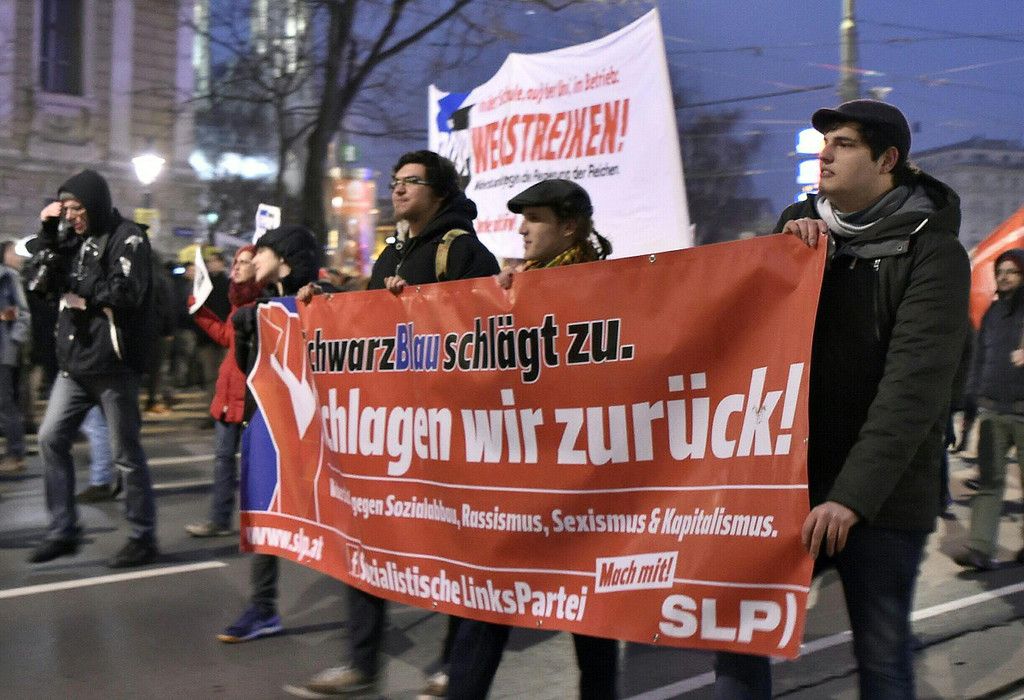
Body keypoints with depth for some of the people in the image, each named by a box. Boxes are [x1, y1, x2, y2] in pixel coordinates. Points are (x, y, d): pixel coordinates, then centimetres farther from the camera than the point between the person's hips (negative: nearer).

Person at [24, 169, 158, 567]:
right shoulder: (74, 239, 14)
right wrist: (47, 232, 3)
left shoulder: (127, 238, -9)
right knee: (51, 439, 8)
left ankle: (143, 538, 13)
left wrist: (76, 287, -9)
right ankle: (63, 531, 19)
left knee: (127, 453, 0)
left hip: (112, 363, -8)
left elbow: (126, 292, -21)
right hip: (75, 361, 8)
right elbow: (43, 277, 14)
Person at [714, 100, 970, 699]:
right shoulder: (803, 225, 7)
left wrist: (854, 495, -24)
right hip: (788, 480, 4)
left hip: (882, 497, -4)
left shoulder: (932, 251, -8)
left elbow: (914, 387, -17)